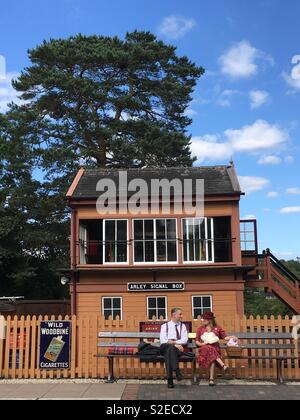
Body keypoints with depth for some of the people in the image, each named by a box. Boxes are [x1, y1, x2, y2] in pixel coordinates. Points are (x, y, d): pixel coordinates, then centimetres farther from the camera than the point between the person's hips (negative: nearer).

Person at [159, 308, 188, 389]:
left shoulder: (183, 326, 19)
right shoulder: (165, 326, 14)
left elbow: (185, 340, 4)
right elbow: (163, 340, 0)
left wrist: (174, 342, -12)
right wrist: (175, 345, -14)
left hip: (178, 348, 0)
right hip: (165, 348, 0)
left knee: (169, 351, -35)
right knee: (169, 347, -37)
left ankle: (170, 380, -38)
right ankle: (177, 371, -42)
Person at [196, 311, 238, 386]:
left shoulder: (217, 328, 14)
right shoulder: (200, 329, 15)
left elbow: (225, 337, 9)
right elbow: (197, 341, 13)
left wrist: (232, 337, -10)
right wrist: (202, 344, -8)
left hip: (215, 348, 0)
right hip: (204, 349, 0)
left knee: (212, 358, -35)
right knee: (209, 349, -37)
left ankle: (211, 379, -36)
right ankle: (223, 365, -41)